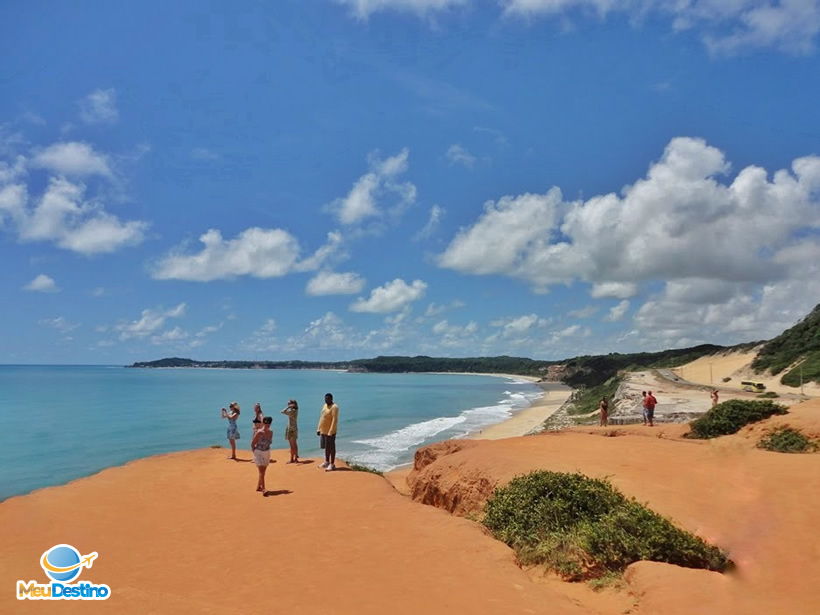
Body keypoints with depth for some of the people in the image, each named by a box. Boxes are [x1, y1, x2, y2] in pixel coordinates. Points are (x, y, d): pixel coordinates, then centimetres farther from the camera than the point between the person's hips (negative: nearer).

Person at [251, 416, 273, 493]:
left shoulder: (271, 433, -1)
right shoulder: (259, 433, -18)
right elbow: (252, 443, -10)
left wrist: (267, 451, 13)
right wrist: (255, 452, -5)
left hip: (267, 453, 6)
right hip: (259, 453, -6)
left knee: (263, 471, 12)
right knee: (261, 472, -10)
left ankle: (258, 487, 26)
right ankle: (263, 489, -12)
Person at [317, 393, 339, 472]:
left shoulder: (334, 407, -16)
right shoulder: (325, 406, 11)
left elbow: (335, 420, -22)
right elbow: (321, 418, 17)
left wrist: (330, 432, -25)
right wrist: (318, 429, 13)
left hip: (330, 432, -8)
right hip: (323, 431, 8)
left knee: (331, 448, -2)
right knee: (326, 447, 17)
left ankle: (332, 464, 4)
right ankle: (327, 462, 28)